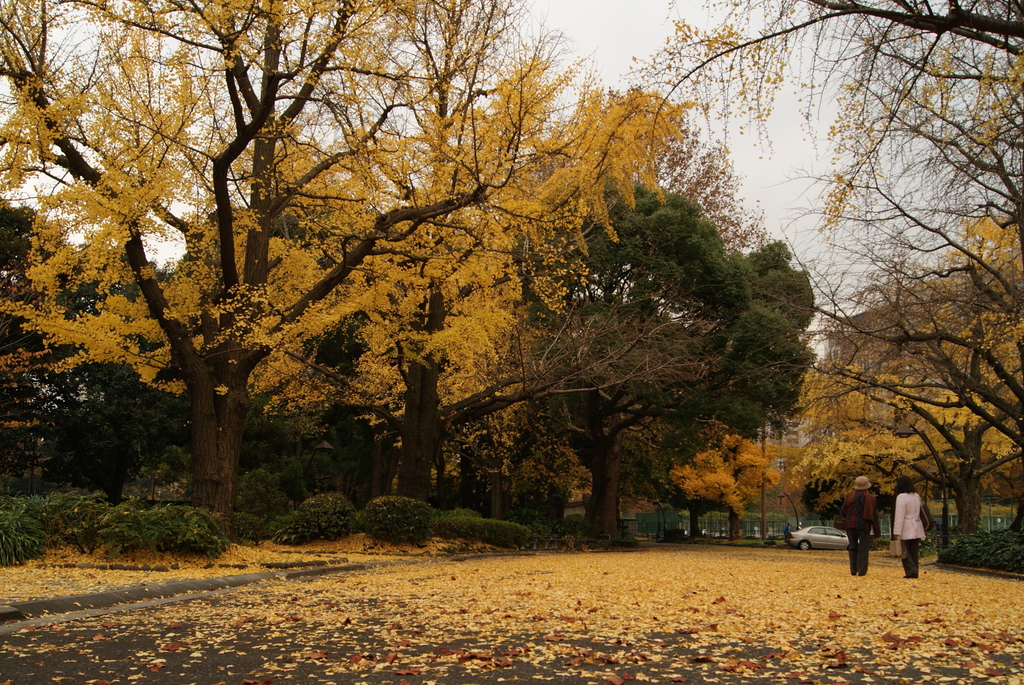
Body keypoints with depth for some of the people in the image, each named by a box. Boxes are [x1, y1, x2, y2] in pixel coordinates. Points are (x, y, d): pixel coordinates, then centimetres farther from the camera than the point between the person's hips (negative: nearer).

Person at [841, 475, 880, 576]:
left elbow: (843, 512, 6)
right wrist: (877, 531, 3)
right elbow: (874, 515, -2)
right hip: (864, 526, -2)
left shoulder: (849, 497, 1)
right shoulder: (870, 498, -3)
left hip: (851, 526, 2)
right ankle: (862, 571, -3)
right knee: (863, 549, 2)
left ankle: (853, 570, 8)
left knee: (853, 547, 11)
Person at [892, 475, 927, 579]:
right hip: (916, 529, 7)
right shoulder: (916, 496, 11)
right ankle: (914, 572, 7)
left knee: (905, 551, 0)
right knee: (914, 552, 9)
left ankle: (911, 571, -10)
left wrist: (897, 532, -18)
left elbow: (899, 515, -17)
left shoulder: (901, 497, -13)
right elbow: (919, 512, 15)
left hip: (906, 530, -7)